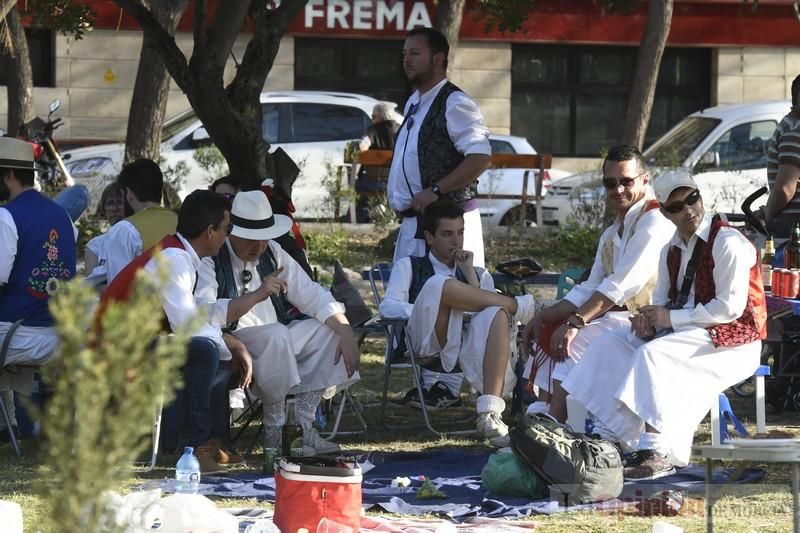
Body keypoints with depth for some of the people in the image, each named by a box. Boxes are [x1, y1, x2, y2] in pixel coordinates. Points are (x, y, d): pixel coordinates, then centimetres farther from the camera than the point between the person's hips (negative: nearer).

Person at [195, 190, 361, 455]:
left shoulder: (271, 253, 9)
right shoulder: (210, 259, -13)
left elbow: (311, 295, 9)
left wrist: (346, 333, -6)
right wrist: (257, 295, -34)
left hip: (277, 343, 8)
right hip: (232, 343, -8)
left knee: (329, 329, -7)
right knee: (276, 335, -35)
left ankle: (303, 424, -11)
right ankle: (275, 430, -22)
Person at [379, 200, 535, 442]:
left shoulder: (479, 275, 32)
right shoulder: (408, 267, 25)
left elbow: (491, 310, 11)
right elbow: (388, 307, 4)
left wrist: (469, 274, 7)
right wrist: (429, 312, -13)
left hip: (468, 344, 2)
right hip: (427, 342, -2)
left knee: (497, 315, -35)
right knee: (439, 284, -32)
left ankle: (490, 413, -45)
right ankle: (516, 306, -17)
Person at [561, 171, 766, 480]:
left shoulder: (728, 243, -14)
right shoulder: (673, 251, 13)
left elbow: (730, 308, -20)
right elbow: (662, 300, 17)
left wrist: (671, 318, -20)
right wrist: (649, 320, -9)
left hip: (731, 339, -9)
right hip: (686, 330, 9)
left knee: (653, 353, -32)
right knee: (610, 345, -4)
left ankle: (656, 453, -34)